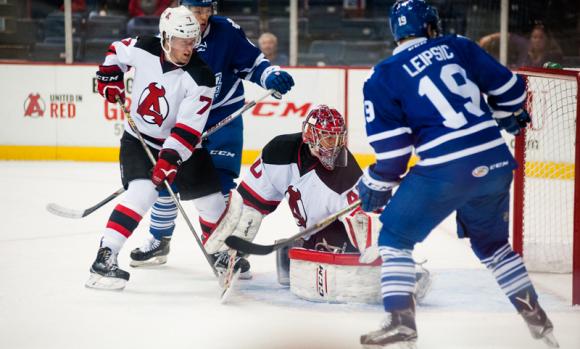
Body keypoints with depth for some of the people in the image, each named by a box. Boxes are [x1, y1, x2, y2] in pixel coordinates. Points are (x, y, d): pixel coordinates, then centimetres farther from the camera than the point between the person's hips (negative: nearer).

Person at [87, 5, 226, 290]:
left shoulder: (200, 78, -21)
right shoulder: (142, 50, -15)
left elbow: (188, 128, -27)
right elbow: (117, 50, 11)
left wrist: (170, 159, -36)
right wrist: (109, 77, 0)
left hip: (181, 145, 1)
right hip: (139, 138, -1)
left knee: (211, 200, 5)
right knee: (142, 192, -26)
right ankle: (104, 258, -28)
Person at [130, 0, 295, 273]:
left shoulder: (226, 31, -14)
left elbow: (251, 62, -5)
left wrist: (272, 76, -23)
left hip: (224, 118, -3)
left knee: (219, 182, -12)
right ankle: (159, 240, 27)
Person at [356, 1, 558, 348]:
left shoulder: (384, 76, 2)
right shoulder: (458, 47, 11)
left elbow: (391, 144, -2)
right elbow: (508, 87, 15)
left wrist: (376, 185, 12)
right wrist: (511, 115, 36)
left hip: (445, 170, -4)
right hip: (496, 163, 4)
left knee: (395, 236, 12)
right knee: (492, 242, 26)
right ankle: (537, 318, 24)